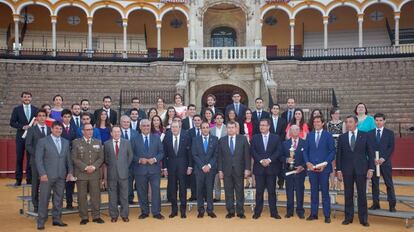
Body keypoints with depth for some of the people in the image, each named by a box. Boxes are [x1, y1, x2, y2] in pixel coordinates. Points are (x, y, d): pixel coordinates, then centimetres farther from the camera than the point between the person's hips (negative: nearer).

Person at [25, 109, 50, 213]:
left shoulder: (50, 129, 10)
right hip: (36, 160, -2)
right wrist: (37, 155, -11)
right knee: (36, 184, 1)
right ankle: (36, 206, 9)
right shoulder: (31, 130, 4)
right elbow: (28, 145, -2)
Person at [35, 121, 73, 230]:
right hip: (47, 175, -4)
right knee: (44, 199, 1)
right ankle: (41, 221, 9)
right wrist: (42, 173, -13)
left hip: (61, 176, 4)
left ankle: (57, 219, 18)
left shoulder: (66, 142, 12)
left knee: (58, 198, 8)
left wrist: (70, 172, 5)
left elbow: (68, 159, 13)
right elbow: (38, 159, -6)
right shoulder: (42, 141, -2)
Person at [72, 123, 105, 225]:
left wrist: (94, 167, -9)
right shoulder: (76, 142, 2)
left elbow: (101, 158, 8)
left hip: (95, 174, 2)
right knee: (82, 197, 2)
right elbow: (74, 158, -4)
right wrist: (85, 167, -13)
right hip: (81, 174, -2)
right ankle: (84, 217, 11)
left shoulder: (98, 142, 12)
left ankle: (96, 216, 12)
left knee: (96, 195, 4)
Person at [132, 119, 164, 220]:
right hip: (140, 169, 0)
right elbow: (132, 154, 2)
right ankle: (144, 212, 19)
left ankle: (156, 212, 7)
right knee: (142, 192, 6)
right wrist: (139, 160, -14)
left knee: (156, 191, -2)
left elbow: (161, 152, 7)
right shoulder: (135, 139, 4)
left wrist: (155, 159, -10)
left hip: (154, 169, 1)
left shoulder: (156, 138, 9)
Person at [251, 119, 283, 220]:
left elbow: (279, 151, -2)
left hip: (271, 168, 0)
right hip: (259, 168, 0)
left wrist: (269, 160, -14)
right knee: (259, 191, 4)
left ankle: (274, 212, 11)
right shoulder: (255, 138, 8)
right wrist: (261, 160, -12)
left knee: (272, 191, 3)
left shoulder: (276, 138, 6)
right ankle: (257, 212, 11)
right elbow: (253, 152, 0)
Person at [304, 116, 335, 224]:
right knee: (313, 191, 8)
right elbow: (306, 151, 10)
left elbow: (332, 151, -2)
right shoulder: (309, 135, 11)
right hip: (311, 167, 3)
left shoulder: (328, 135, 2)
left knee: (325, 191, 1)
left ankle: (327, 215, 7)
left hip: (324, 168, -3)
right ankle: (313, 214, 14)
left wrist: (325, 163, -12)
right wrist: (308, 163, -5)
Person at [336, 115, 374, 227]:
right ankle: (348, 217, 15)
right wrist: (339, 169, -1)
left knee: (362, 194, 3)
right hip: (347, 170, 1)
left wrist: (370, 168, -5)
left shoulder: (365, 136, 2)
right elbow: (339, 154, 5)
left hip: (361, 169, -1)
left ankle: (363, 218, 12)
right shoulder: (342, 137, 6)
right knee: (348, 194, 6)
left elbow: (370, 153, 1)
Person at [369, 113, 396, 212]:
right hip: (373, 162, 2)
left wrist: (383, 158, -11)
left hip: (385, 161, -1)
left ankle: (392, 204, 4)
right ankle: (375, 203, 11)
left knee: (389, 183, 0)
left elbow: (391, 147, -1)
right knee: (374, 183, 5)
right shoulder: (370, 133, 8)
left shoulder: (389, 133, 5)